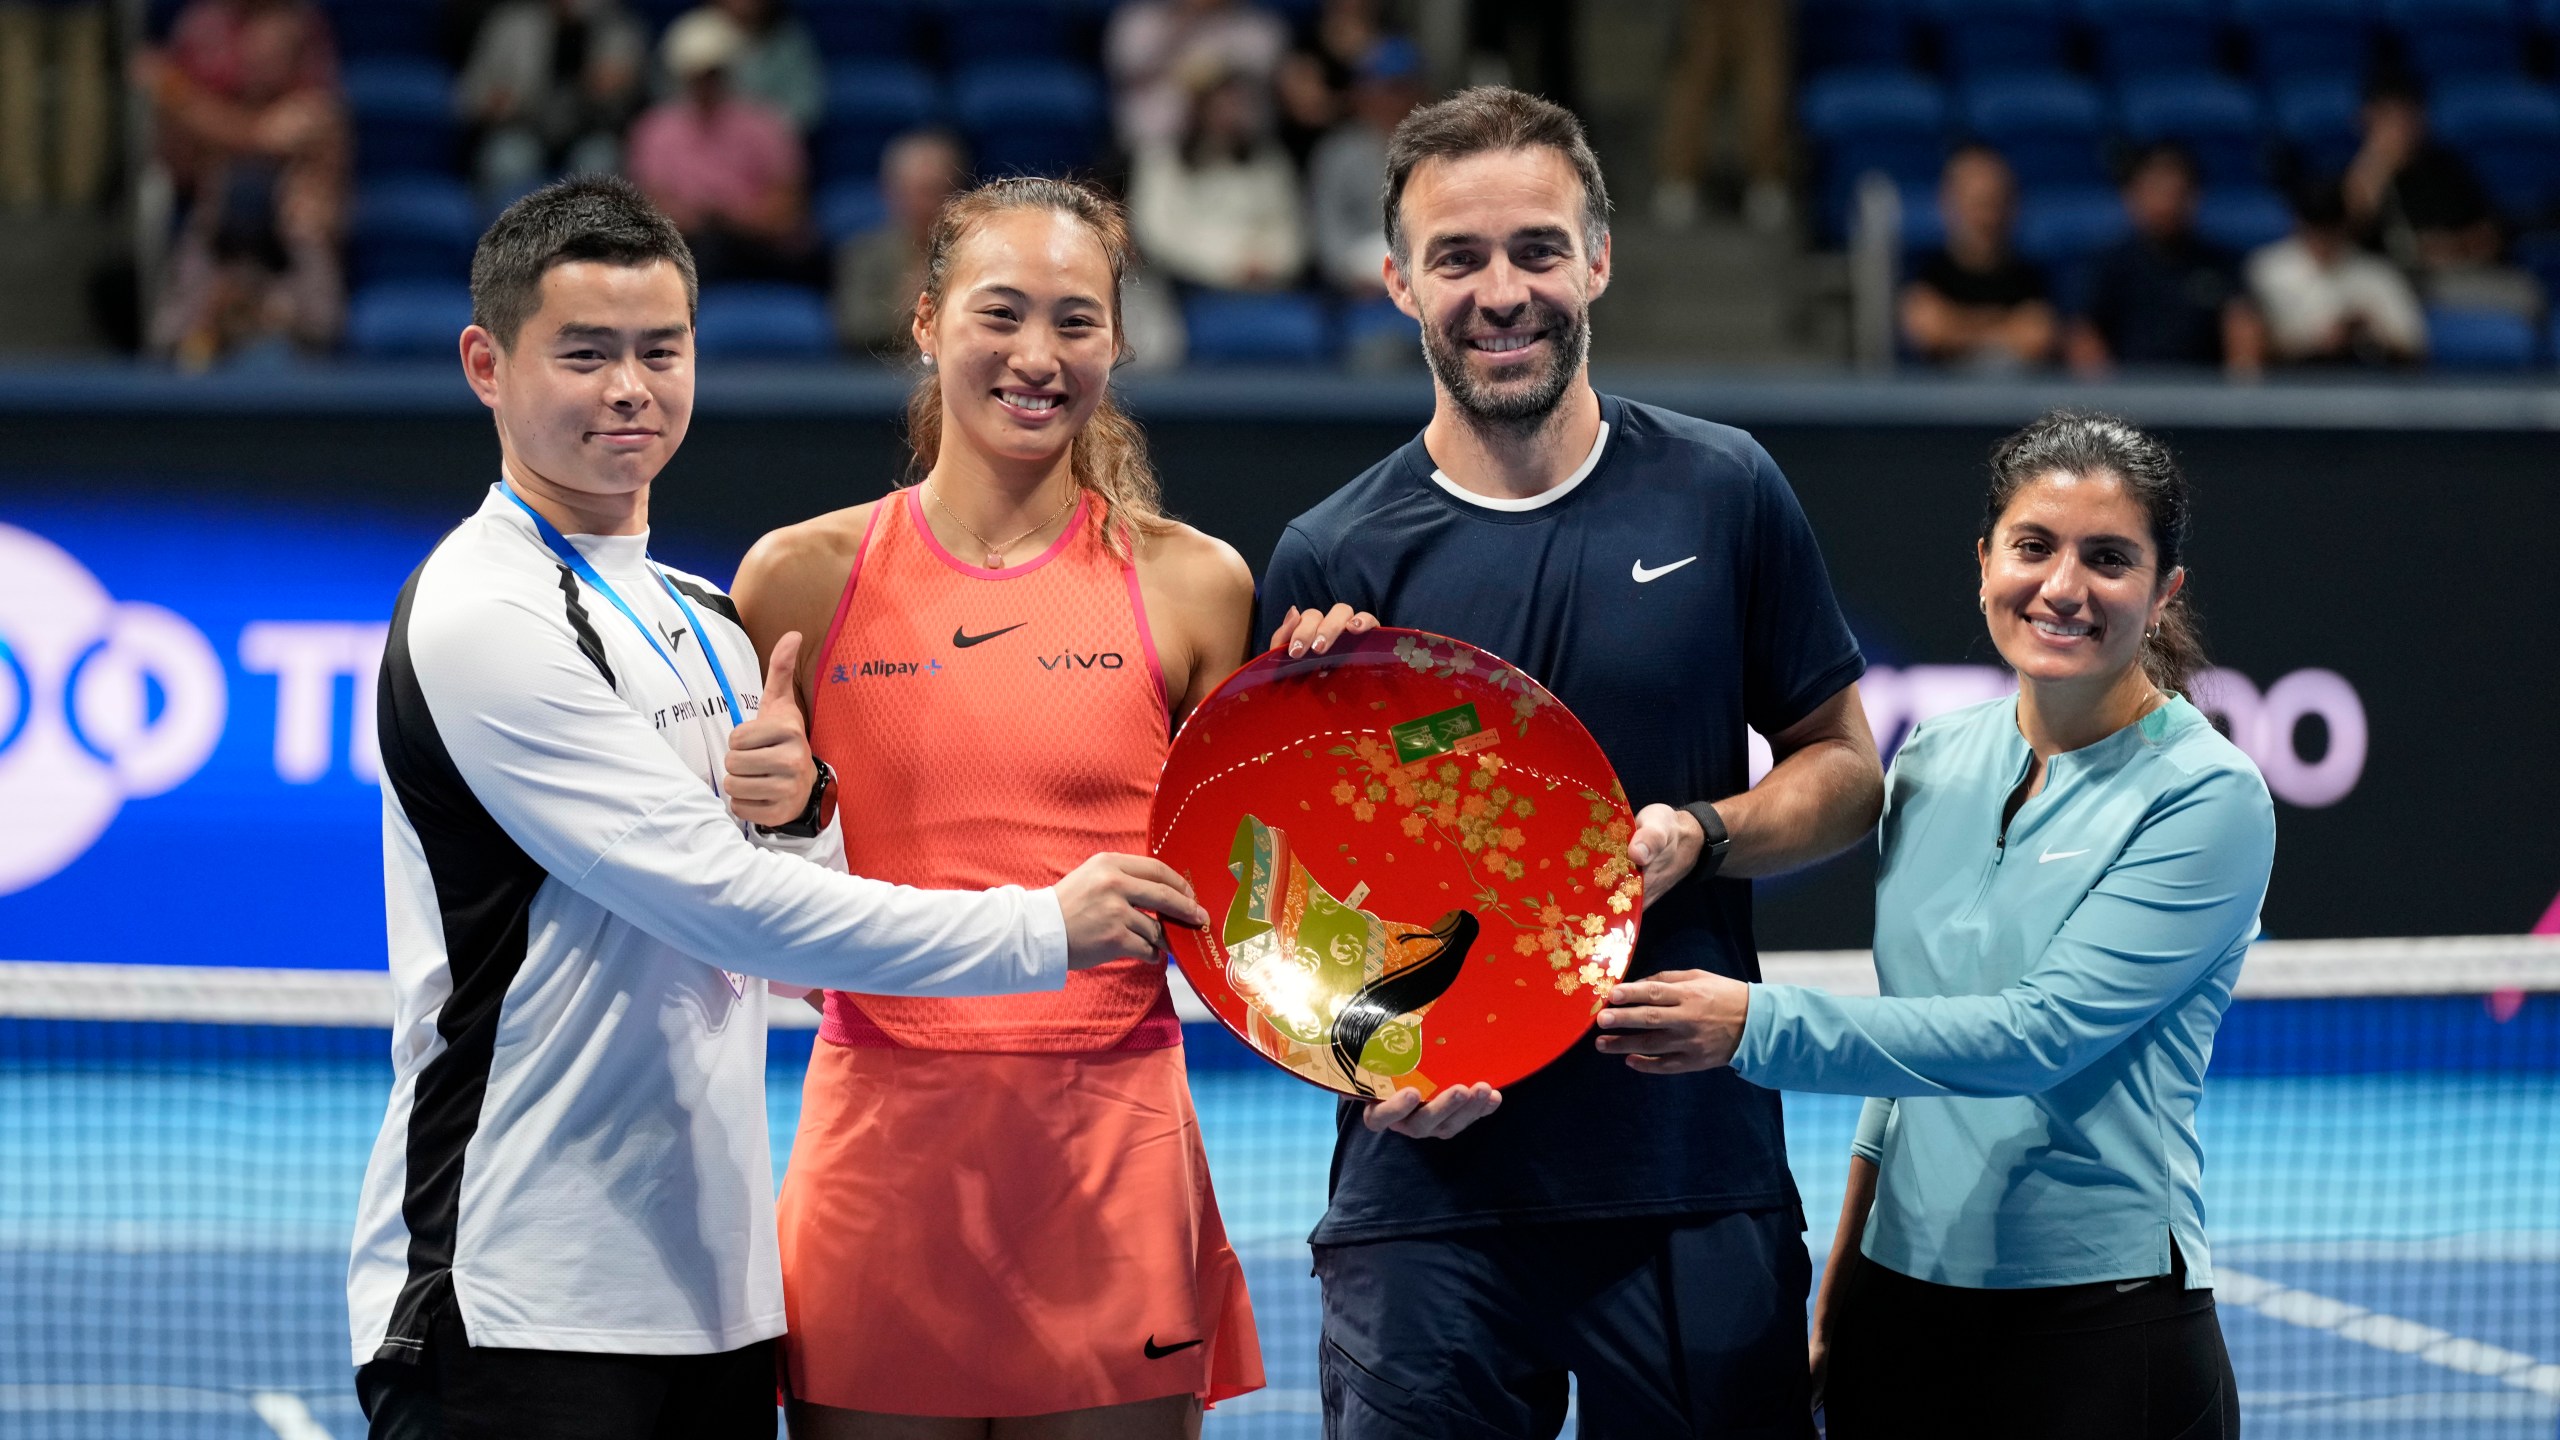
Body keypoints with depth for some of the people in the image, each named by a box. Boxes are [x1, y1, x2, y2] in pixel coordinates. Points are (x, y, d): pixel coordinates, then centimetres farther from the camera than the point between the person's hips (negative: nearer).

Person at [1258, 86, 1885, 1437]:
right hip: (1429, 1186, -1)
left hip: (1700, 1185, 1)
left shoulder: (1723, 496, 3)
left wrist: (1700, 835, -10)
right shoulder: (1328, 560, 0)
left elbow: (1844, 770, 10)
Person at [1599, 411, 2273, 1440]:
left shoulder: (2209, 798, -11)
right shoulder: (1932, 763, 8)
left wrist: (1760, 1027, -24)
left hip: (2104, 1329, -5)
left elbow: (2039, 1034, -20)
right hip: (1902, 1310, 5)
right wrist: (1840, 1289, 15)